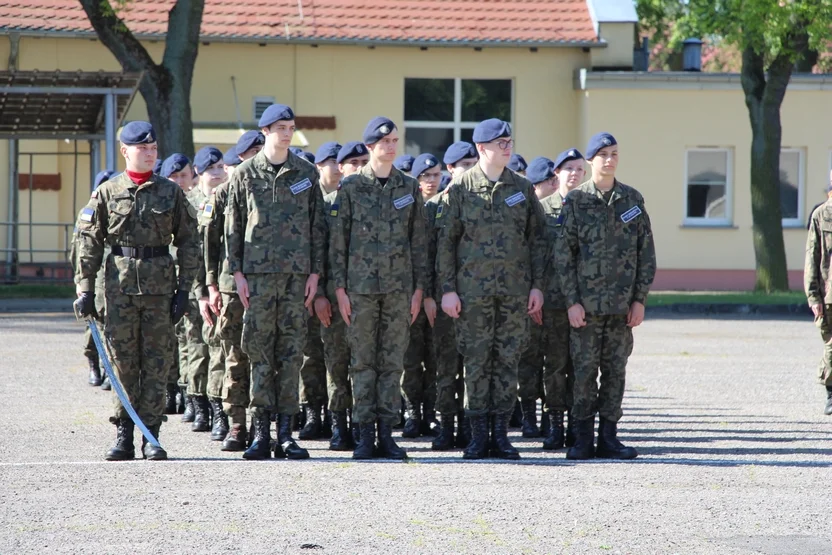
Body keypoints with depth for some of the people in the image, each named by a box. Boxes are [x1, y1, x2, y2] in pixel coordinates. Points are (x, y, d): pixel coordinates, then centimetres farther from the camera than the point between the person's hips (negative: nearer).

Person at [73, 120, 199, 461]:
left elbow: (188, 242, 8)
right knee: (123, 362, 2)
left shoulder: (170, 192, 7)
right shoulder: (107, 193, 5)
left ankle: (151, 437, 4)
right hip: (120, 286, 0)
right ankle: (124, 436, 8)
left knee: (157, 363, 0)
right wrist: (84, 288, -3)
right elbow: (89, 242, 4)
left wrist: (184, 288, 1)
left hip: (160, 285, 0)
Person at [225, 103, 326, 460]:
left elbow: (317, 225, 10)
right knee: (260, 352, -2)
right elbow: (233, 226, 5)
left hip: (297, 272, 1)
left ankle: (285, 432, 4)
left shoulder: (306, 173, 9)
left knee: (291, 352, 1)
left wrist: (315, 272, 3)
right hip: (258, 272, -1)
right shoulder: (245, 174, 4)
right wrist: (237, 272, -2)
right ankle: (260, 432, 1)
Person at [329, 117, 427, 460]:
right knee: (363, 361, 0)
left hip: (399, 287, 2)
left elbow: (418, 241, 10)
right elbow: (338, 240, 2)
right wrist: (340, 288, -4)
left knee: (393, 362, 2)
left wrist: (418, 289, 4)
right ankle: (365, 434, 3)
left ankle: (386, 433, 6)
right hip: (361, 286, -2)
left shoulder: (409, 187, 9)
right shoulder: (351, 188, 2)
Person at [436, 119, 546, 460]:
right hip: (473, 288, -2)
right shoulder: (461, 189, 1)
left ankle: (501, 434, 9)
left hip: (515, 290, 2)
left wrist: (537, 285, 5)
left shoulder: (522, 188, 8)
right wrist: (447, 289, -4)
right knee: (476, 362, 0)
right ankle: (478, 435, 6)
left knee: (508, 361, 3)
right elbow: (446, 241, 2)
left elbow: (536, 239, 11)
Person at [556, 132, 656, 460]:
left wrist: (640, 299, 2)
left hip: (622, 305, 2)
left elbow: (647, 252, 8)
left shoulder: (632, 200, 7)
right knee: (585, 369, -3)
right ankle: (583, 438, 4)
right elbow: (563, 254, -1)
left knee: (615, 370, 5)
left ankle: (608, 436, 11)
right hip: (586, 303, -2)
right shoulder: (576, 201, 0)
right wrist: (571, 301, -7)